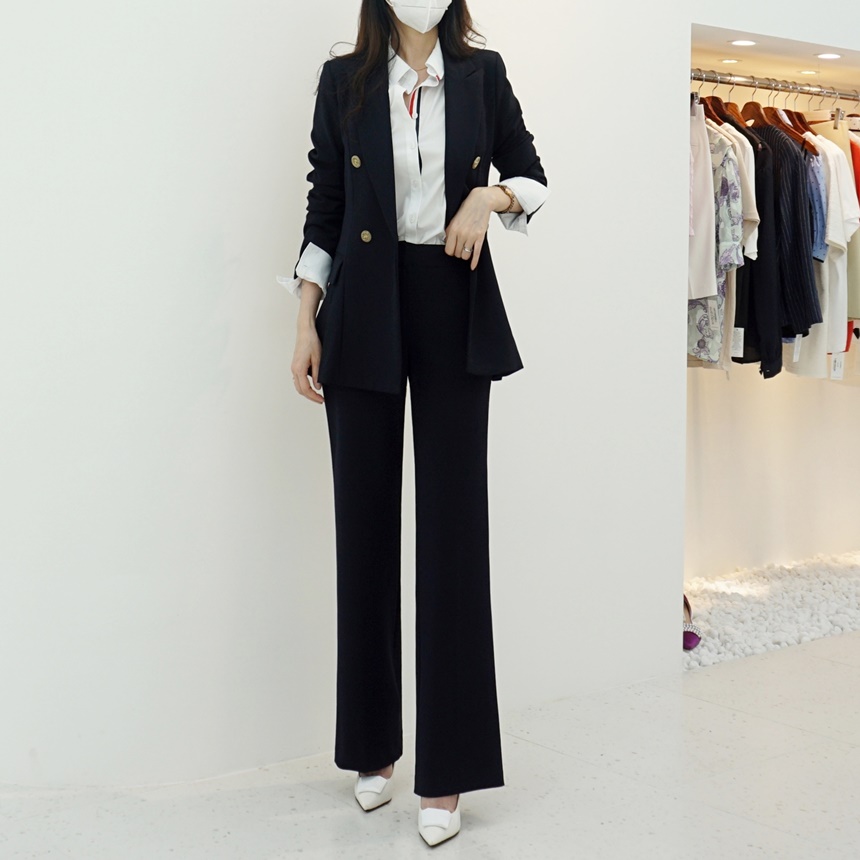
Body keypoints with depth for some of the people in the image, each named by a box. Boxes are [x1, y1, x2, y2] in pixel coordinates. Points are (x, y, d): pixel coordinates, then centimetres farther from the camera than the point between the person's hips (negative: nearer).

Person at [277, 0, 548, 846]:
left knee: (453, 522, -2)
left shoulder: (482, 73, 7)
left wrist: (491, 194, -8)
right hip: (363, 312, 0)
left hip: (454, 309, 0)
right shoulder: (344, 80, 6)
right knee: (365, 520, 5)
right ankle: (373, 746, 20)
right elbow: (324, 207, 6)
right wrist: (306, 324, 0)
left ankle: (447, 770, 5)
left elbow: (532, 174, 15)